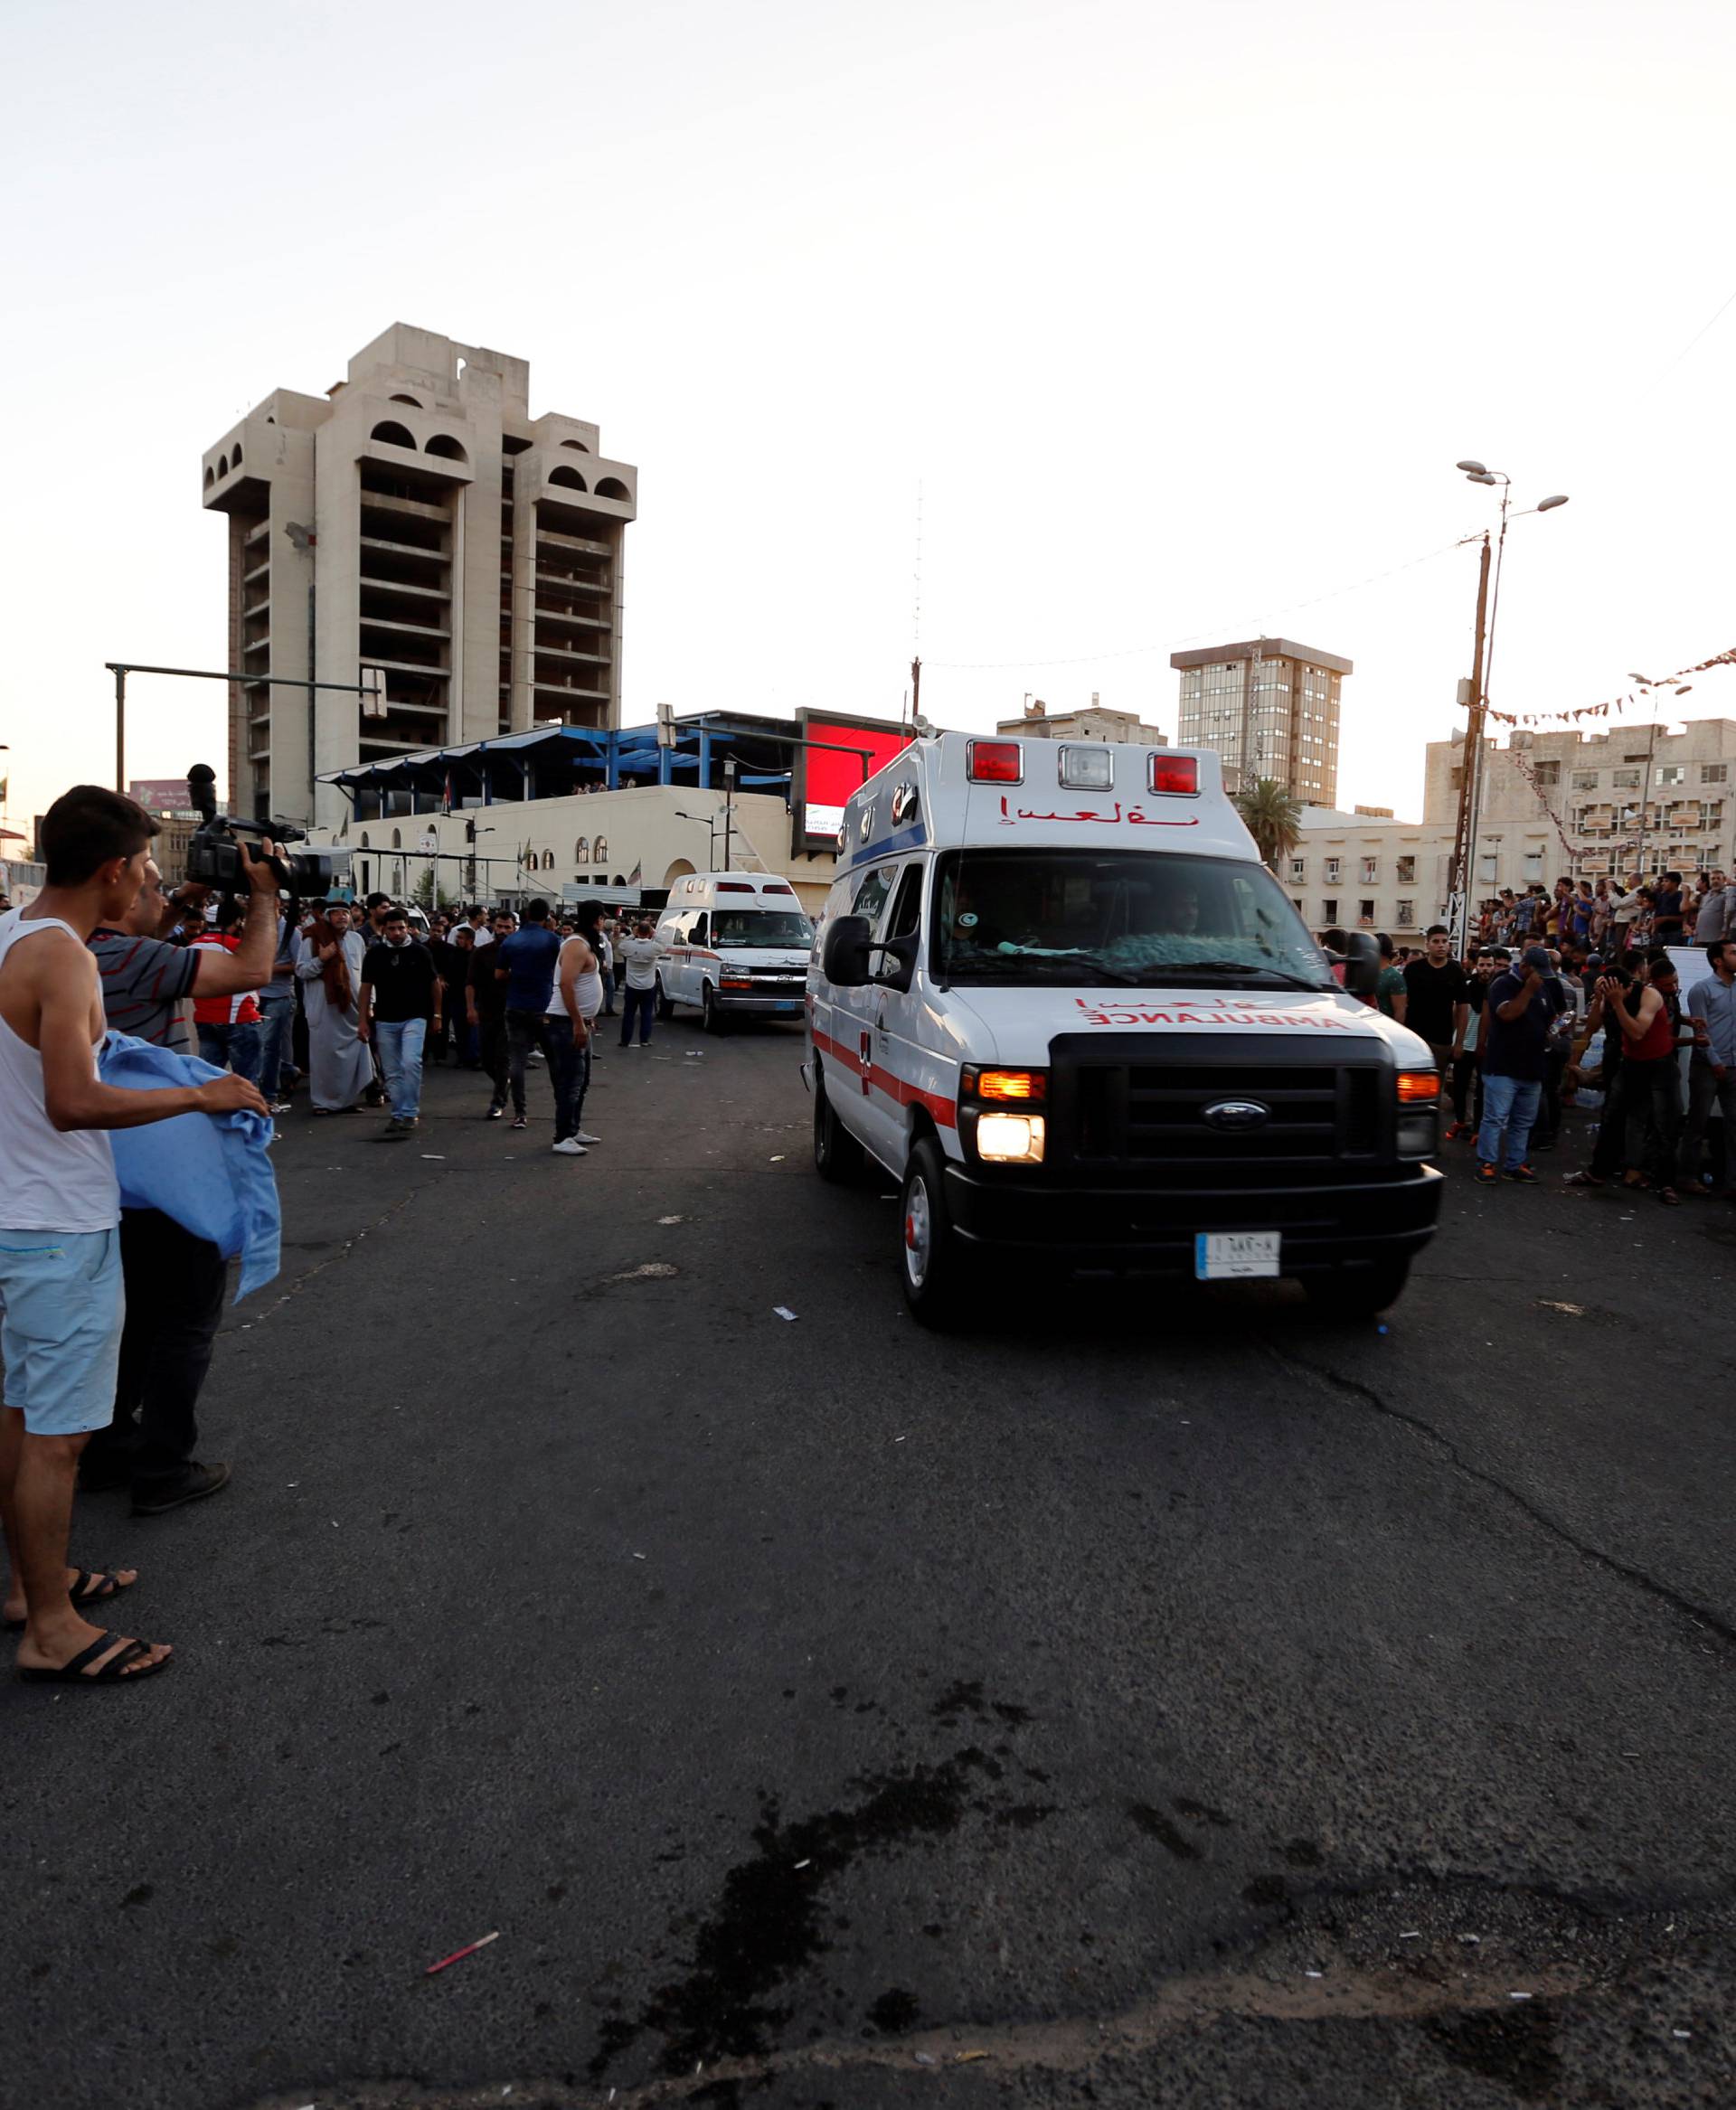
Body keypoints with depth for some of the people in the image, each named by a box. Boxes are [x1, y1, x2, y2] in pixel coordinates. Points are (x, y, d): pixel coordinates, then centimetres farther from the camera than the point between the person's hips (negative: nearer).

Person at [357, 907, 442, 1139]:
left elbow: (434, 983, 8)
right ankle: (398, 1115, 17)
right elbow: (366, 988, 6)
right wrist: (362, 1020, 1)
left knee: (411, 1063, -20)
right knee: (392, 1073, 7)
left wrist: (437, 1015, 7)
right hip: (385, 1021, 2)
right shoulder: (374, 954, 3)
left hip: (414, 1018, -2)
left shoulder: (420, 952, -1)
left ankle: (409, 1113, -10)